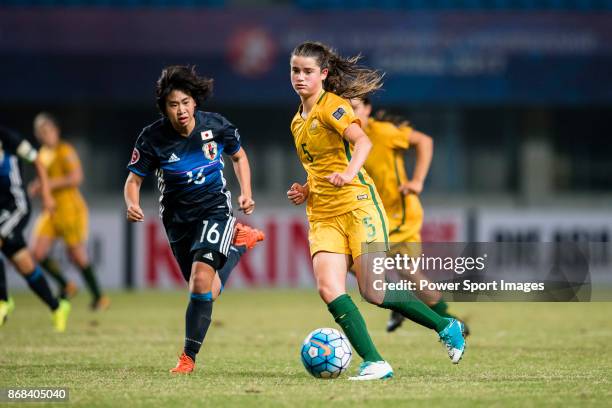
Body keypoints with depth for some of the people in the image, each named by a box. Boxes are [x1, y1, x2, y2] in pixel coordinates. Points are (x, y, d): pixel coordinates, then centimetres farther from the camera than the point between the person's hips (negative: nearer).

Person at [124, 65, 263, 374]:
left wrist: (245, 193, -4)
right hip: (178, 218, 2)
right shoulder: (153, 137, -15)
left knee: (201, 279, -23)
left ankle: (189, 356, -11)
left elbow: (239, 156, 8)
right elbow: (134, 179, -7)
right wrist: (132, 205, -28)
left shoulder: (215, 126, -12)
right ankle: (239, 241, 41)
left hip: (215, 208, -2)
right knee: (206, 292, 12)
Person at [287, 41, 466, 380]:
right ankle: (374, 363, -16)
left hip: (357, 206, -7)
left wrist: (349, 172, -43)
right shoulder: (298, 122, 19)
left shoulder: (331, 105, -5)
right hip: (322, 216, 7)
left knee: (373, 293, -11)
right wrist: (306, 191, 13)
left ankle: (446, 327, 12)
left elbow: (362, 141, -24)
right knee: (328, 289, -17)